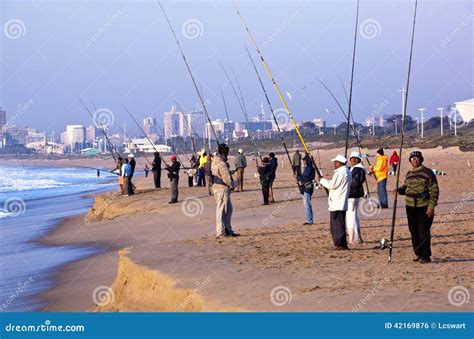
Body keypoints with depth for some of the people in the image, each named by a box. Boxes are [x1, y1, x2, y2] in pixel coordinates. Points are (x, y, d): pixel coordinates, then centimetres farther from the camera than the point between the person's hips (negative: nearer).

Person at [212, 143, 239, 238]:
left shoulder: (215, 162, 12)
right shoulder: (222, 164, -20)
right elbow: (227, 178, -21)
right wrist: (232, 185, -2)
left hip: (216, 187, 10)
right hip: (222, 189, -10)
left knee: (228, 209, 17)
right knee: (221, 210, -4)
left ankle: (228, 230, 21)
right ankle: (220, 233, 1)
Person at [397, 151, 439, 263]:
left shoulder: (428, 173, -6)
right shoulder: (409, 174, 13)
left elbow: (434, 190, -8)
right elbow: (405, 187, 27)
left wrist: (431, 206, -15)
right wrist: (399, 189, 3)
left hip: (424, 207, -6)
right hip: (410, 206, 6)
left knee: (424, 231, -6)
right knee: (414, 231, 9)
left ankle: (425, 256, -2)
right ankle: (418, 253, 19)